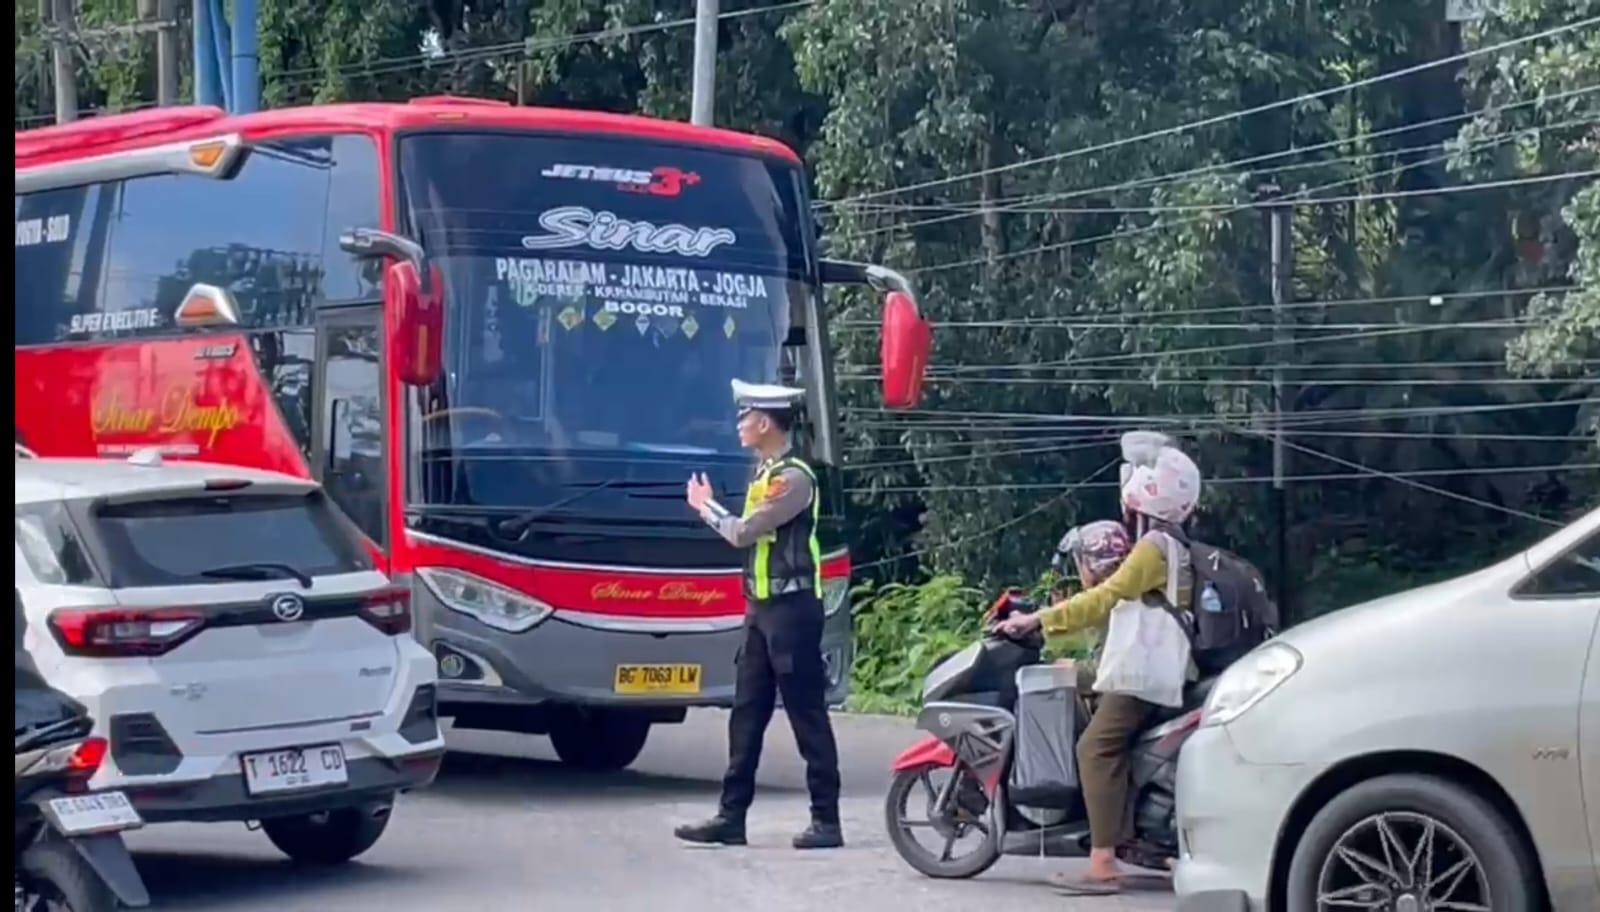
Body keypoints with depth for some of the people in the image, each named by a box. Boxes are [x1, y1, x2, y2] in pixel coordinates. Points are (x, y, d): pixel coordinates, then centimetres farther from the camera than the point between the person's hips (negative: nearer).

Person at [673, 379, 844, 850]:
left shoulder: (793, 476, -14)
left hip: (791, 607, -10)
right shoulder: (765, 473, 16)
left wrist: (706, 507, -3)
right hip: (761, 606, 10)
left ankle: (827, 820, -1)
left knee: (807, 715, -5)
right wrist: (709, 509, 4)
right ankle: (732, 816, 12)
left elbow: (745, 532, -17)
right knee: (746, 714, 9)